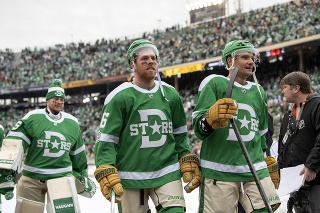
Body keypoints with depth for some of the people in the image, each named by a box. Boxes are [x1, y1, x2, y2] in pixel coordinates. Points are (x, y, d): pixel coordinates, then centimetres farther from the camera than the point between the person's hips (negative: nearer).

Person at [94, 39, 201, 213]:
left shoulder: (171, 95, 7)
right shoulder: (120, 97, -6)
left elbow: (180, 135, 16)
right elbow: (106, 139, -6)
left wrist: (188, 164, 9)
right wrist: (106, 174, -15)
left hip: (167, 173, 3)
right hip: (130, 178, -2)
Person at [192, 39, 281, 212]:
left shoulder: (258, 91, 20)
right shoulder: (214, 83, 1)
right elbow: (198, 128, -7)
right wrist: (212, 118, -28)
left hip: (255, 170, 5)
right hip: (219, 171, -5)